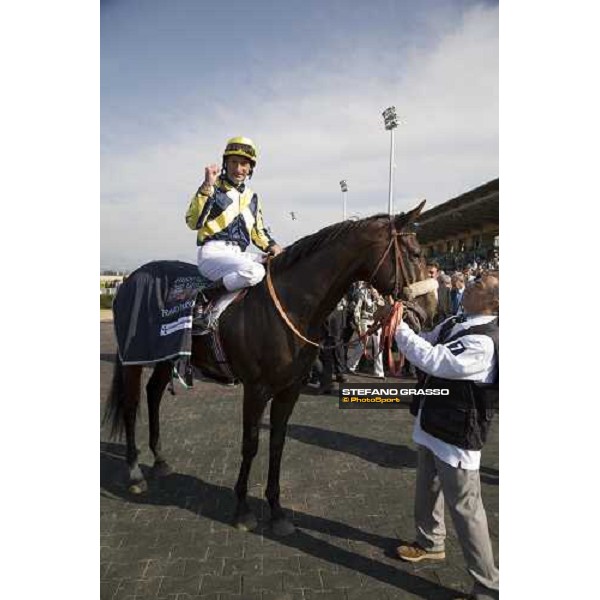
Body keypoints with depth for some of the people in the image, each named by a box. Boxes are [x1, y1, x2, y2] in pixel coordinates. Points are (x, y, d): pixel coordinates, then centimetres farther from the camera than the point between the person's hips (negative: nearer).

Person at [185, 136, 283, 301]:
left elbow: (258, 232, 26)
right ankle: (207, 298, -19)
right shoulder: (213, 188, 1)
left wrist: (271, 245, 5)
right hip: (213, 253, -7)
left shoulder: (252, 197, 19)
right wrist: (207, 187, -19)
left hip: (239, 254, 7)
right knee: (254, 272, -34)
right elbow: (193, 222, -12)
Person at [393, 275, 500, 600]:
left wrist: (398, 326, -29)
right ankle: (430, 542, 51)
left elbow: (432, 359, -35)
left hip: (457, 436, -9)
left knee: (464, 507, 4)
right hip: (432, 425, 9)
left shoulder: (484, 342, -28)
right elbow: (424, 342, 10)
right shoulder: (454, 324, 1)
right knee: (427, 489, 26)